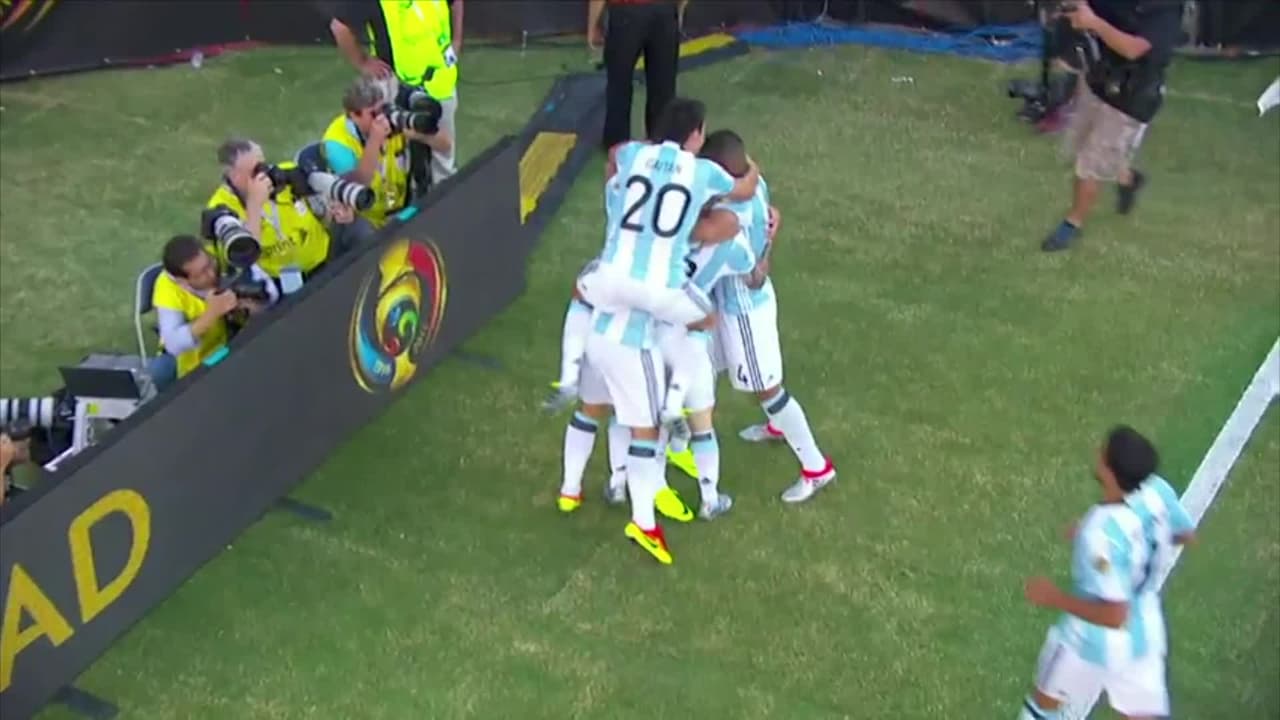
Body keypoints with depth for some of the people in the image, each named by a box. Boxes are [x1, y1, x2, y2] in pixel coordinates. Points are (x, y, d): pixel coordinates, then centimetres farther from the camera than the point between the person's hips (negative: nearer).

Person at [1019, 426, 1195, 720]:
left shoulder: (1103, 534, -39)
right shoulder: (1158, 491, -18)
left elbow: (1113, 616, -34)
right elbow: (1186, 534, 4)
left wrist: (1055, 598, -23)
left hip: (1093, 644, -6)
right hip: (1144, 637, 6)